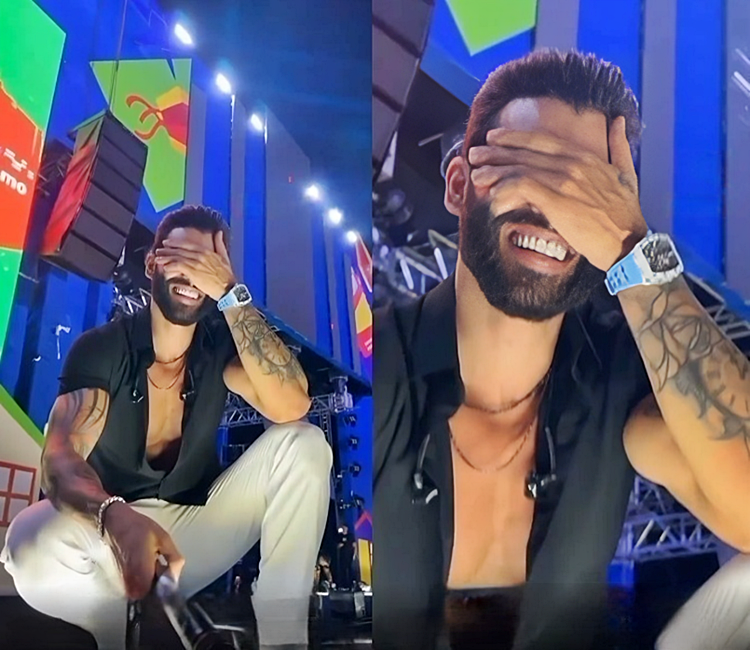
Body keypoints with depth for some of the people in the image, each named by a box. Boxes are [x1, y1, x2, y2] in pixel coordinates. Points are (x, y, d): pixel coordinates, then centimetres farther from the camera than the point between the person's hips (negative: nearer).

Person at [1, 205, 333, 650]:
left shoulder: (220, 346, -4)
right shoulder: (101, 347, -10)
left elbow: (291, 407, -24)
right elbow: (61, 460, -25)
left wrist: (232, 295, -29)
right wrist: (118, 518, -49)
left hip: (194, 533, 2)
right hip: (108, 533, -2)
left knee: (303, 443, -19)